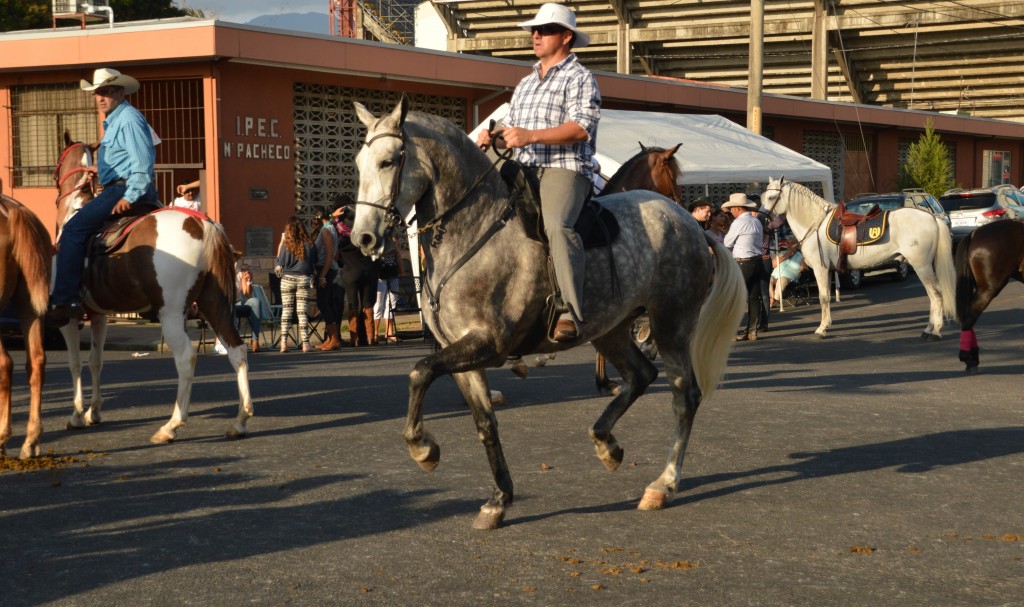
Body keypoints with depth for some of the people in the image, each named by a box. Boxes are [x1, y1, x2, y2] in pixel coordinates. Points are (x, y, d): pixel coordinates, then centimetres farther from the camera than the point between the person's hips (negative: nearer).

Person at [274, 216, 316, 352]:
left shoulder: (286, 245, -7)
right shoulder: (309, 245, -3)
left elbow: (279, 266, -1)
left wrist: (280, 246, 5)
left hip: (287, 280, -1)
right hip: (304, 279, 1)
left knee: (286, 310, 6)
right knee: (302, 312, 3)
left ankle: (284, 342, -1)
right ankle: (305, 343, 1)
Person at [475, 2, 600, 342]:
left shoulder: (579, 78, 2)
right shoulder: (525, 84, 27)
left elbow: (581, 127, -13)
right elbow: (512, 129, 29)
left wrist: (529, 136, -23)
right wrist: (492, 136, 4)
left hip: (564, 169, -8)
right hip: (523, 172, 9)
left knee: (556, 225, -34)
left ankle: (570, 314, -38)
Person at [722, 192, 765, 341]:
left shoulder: (739, 222, -13)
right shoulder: (756, 221, 11)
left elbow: (727, 243, -5)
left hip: (743, 263, -8)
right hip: (757, 261, 8)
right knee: (754, 297, 7)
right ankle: (752, 331, 10)